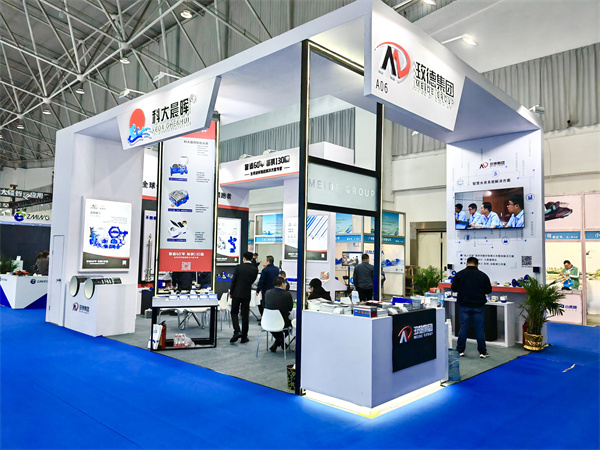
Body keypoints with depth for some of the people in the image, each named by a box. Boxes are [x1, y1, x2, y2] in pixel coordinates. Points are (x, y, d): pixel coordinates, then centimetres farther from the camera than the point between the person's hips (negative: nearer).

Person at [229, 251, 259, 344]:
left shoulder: (238, 267, -8)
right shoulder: (255, 269, -3)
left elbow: (233, 280, -6)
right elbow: (253, 280, 7)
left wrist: (231, 292, 4)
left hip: (237, 293, -2)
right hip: (247, 294, 2)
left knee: (234, 312, 11)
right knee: (245, 315, 8)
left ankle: (236, 331, -8)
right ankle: (244, 337, 13)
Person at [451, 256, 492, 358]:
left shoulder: (460, 274, -3)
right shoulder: (483, 275, -1)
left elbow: (453, 288, -1)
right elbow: (488, 290, 5)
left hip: (464, 305, 0)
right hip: (478, 306, 0)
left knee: (463, 327, 7)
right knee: (479, 329, 7)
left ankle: (460, 350, 13)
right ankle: (482, 352, 14)